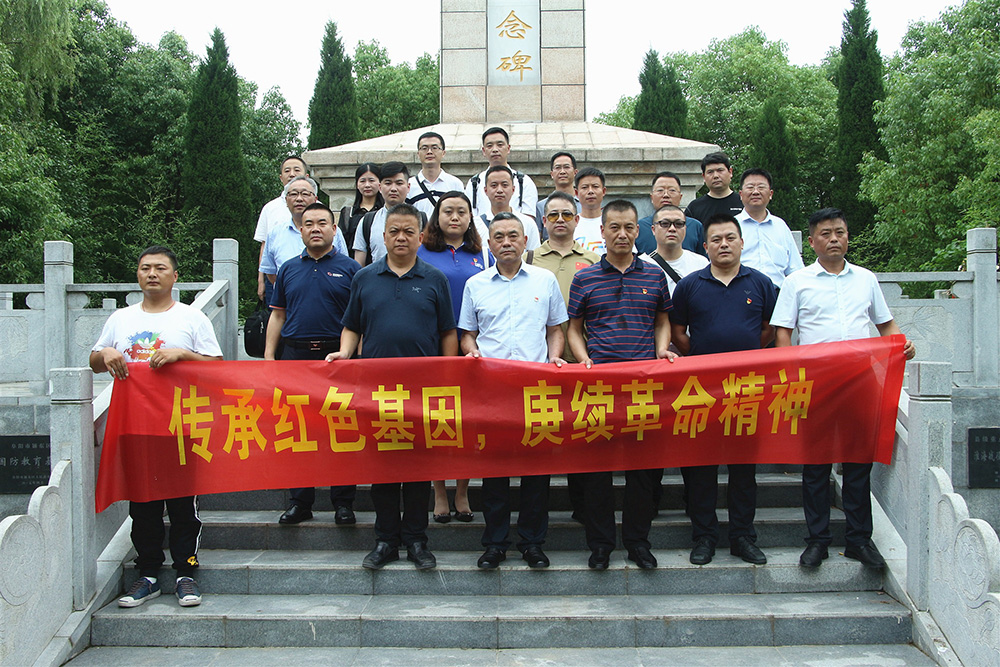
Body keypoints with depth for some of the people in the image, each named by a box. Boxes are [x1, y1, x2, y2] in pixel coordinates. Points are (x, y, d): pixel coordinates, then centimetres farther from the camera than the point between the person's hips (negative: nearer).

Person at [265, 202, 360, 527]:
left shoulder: (349, 268, 4)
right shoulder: (289, 269, 13)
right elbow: (277, 315, 15)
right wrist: (269, 355, 6)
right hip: (295, 356, 3)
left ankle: (343, 502, 11)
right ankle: (300, 501, 17)